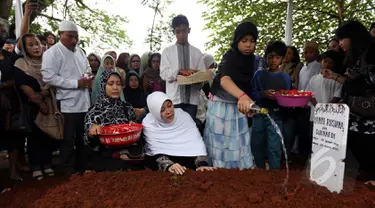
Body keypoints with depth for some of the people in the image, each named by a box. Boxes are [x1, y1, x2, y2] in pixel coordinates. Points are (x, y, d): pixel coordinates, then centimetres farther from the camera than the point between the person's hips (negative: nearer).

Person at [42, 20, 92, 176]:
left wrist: (88, 80, 1)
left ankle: (82, 166, 30)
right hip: (67, 104, -7)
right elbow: (48, 77, -19)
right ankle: (68, 169, 20)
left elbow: (87, 69, 25)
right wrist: (76, 83, -19)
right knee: (68, 139, 4)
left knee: (82, 137, 16)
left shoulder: (79, 51, 14)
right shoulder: (52, 52, -9)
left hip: (84, 102, 7)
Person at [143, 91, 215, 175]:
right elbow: (157, 151, -17)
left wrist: (202, 164, -30)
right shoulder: (148, 123, -11)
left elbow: (197, 142, -14)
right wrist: (169, 165, -36)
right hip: (159, 160, -1)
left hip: (185, 158, 2)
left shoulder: (184, 116, -8)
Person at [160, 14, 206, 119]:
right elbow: (163, 73, -2)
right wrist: (180, 71, -19)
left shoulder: (197, 52, 11)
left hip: (192, 98, 1)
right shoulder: (167, 51, 7)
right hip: (174, 98, -1)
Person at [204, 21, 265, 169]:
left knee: (239, 145, 8)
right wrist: (242, 96, -58)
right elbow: (224, 80, -41)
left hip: (238, 107, 5)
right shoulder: (230, 57, -20)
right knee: (221, 146, 2)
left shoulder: (255, 61, -1)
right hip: (221, 106, -5)